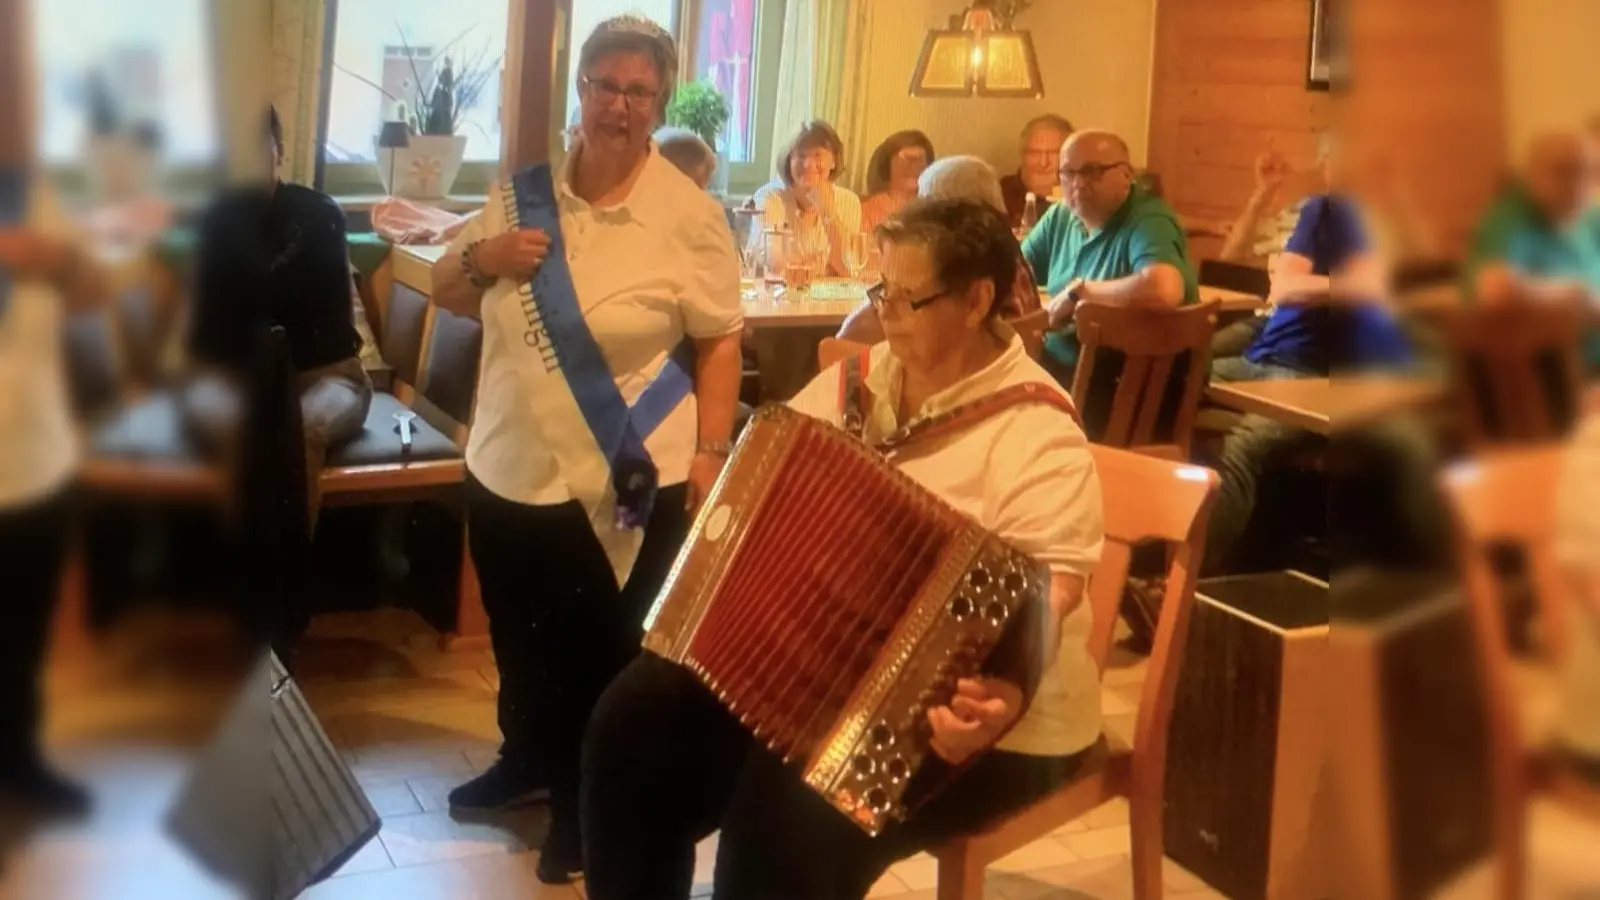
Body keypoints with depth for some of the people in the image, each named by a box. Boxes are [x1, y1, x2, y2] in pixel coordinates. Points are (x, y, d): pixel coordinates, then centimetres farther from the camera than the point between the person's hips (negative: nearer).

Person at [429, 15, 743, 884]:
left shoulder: (690, 214, -10)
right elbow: (445, 291, 11)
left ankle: (585, 803, 30)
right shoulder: (523, 191, 2)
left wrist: (710, 451, -12)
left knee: (603, 652, 10)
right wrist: (482, 257, -10)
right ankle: (527, 757, 48)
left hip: (626, 482, -5)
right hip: (508, 465, 5)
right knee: (518, 634, 23)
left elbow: (719, 342, -7)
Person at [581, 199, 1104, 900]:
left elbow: (1047, 595, -28)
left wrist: (1003, 697, -46)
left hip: (956, 715, -7)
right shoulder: (859, 378, 5)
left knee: (792, 815, -30)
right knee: (636, 720, -7)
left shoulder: (1037, 437, -18)